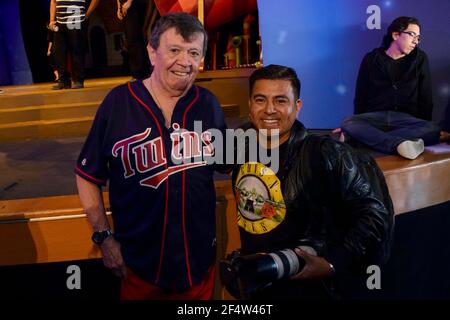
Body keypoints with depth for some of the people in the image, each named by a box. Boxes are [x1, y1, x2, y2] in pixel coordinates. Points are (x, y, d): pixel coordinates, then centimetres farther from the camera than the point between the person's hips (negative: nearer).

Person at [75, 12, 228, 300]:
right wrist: (104, 237, -7)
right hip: (138, 260, -2)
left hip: (200, 254, 3)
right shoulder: (118, 103, -11)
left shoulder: (209, 104, -3)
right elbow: (88, 176, -4)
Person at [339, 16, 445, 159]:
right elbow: (361, 96, 11)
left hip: (406, 119, 1)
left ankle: (371, 138, -40)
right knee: (348, 124, -34)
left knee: (434, 130, -32)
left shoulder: (420, 59, 11)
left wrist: (425, 129, 7)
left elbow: (425, 97, 12)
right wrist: (360, 125, 5)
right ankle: (399, 144, -53)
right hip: (375, 116, -1)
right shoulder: (371, 59, 8)